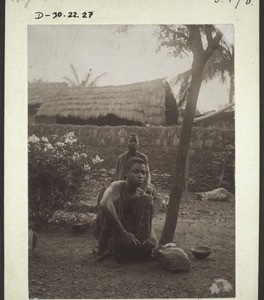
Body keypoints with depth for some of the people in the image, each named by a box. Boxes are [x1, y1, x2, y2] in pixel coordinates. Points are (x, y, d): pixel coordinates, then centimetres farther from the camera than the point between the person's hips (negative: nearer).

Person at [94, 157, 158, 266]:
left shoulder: (142, 196, -4)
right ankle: (109, 253, -29)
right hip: (106, 232, -5)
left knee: (148, 200, -9)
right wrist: (123, 233, -44)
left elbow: (148, 226, -2)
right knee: (114, 198, -32)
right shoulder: (117, 187, -22)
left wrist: (152, 240, -24)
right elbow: (104, 204, -45)